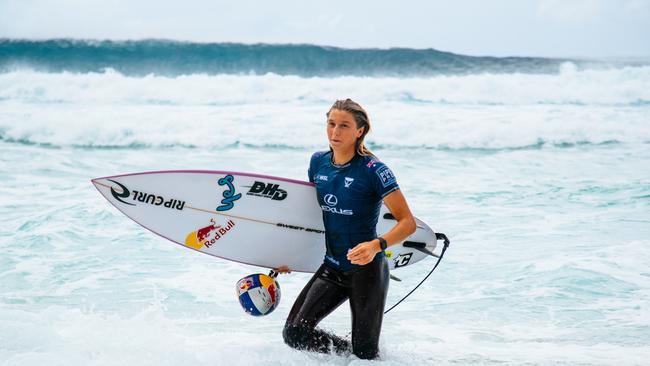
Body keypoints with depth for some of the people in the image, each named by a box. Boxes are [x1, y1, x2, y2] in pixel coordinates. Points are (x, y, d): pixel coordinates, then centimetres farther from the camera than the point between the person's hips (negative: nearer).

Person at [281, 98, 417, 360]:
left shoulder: (373, 170, -15)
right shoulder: (319, 162, 2)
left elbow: (408, 222, -18)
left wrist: (377, 245, -34)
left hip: (366, 270, -5)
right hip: (332, 267, 5)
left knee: (365, 355, 0)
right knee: (294, 334, -5)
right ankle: (348, 351, 18)